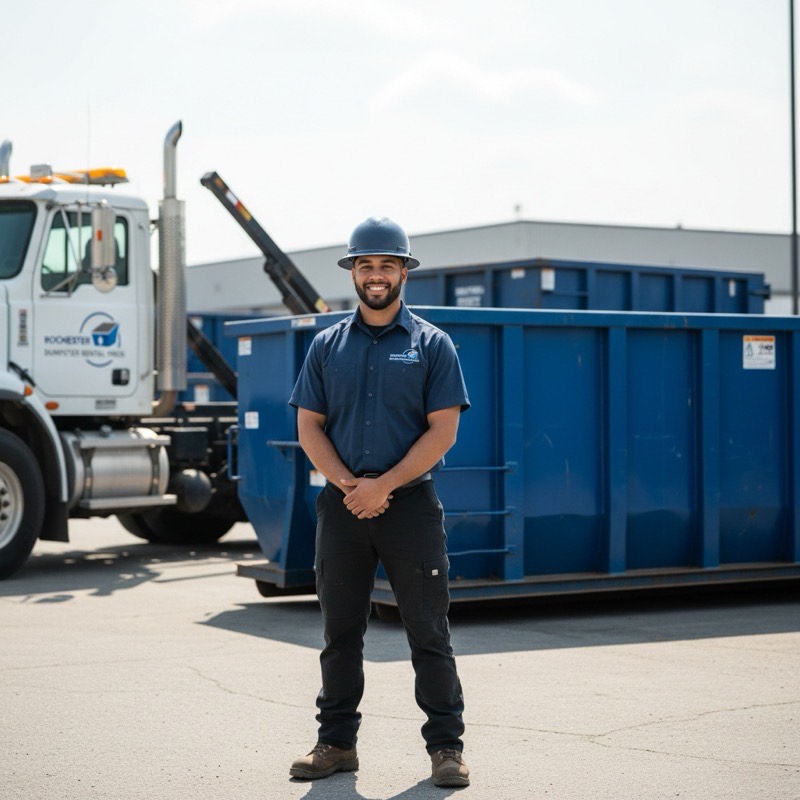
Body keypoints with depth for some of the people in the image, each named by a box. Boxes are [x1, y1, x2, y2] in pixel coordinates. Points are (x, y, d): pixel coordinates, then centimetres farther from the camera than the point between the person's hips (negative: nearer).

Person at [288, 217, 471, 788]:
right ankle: (337, 742, 18)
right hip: (342, 502, 3)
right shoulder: (328, 345, 10)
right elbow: (309, 426, 7)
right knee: (340, 630, 9)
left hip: (411, 501, -3)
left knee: (429, 630, 0)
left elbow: (443, 431, -4)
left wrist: (383, 485, -12)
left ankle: (446, 745, 7)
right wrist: (349, 485, -8)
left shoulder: (431, 345, 2)